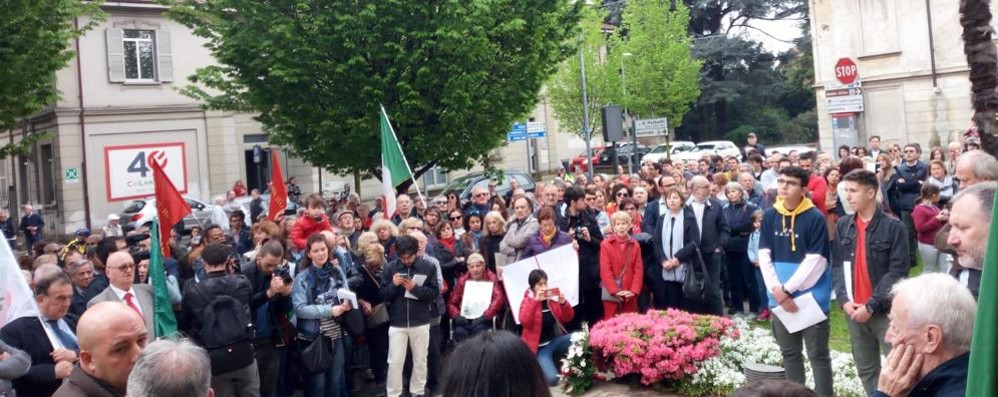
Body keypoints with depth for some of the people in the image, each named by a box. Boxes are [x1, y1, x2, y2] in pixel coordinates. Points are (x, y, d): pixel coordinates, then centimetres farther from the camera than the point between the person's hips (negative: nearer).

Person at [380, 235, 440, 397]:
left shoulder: (428, 267, -4)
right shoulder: (390, 268, -2)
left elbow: (435, 292, -6)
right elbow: (383, 295, 0)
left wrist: (415, 288, -20)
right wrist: (393, 285, -20)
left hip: (421, 322, 0)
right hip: (397, 323, 0)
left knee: (420, 360, 12)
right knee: (395, 362, 4)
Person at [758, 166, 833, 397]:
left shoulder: (815, 217, -10)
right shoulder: (770, 216, 3)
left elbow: (815, 260, -14)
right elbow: (764, 255, 2)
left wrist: (787, 288, -15)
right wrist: (776, 290, -10)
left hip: (811, 297, -4)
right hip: (780, 298, 5)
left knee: (817, 354, 5)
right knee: (789, 352, 15)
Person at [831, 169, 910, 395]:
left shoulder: (894, 227, -8)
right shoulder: (843, 226, 7)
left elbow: (897, 272, -12)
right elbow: (837, 266, 6)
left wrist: (871, 305, -16)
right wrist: (843, 300, -8)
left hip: (886, 310, -5)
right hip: (854, 310, 5)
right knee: (866, 370, 15)